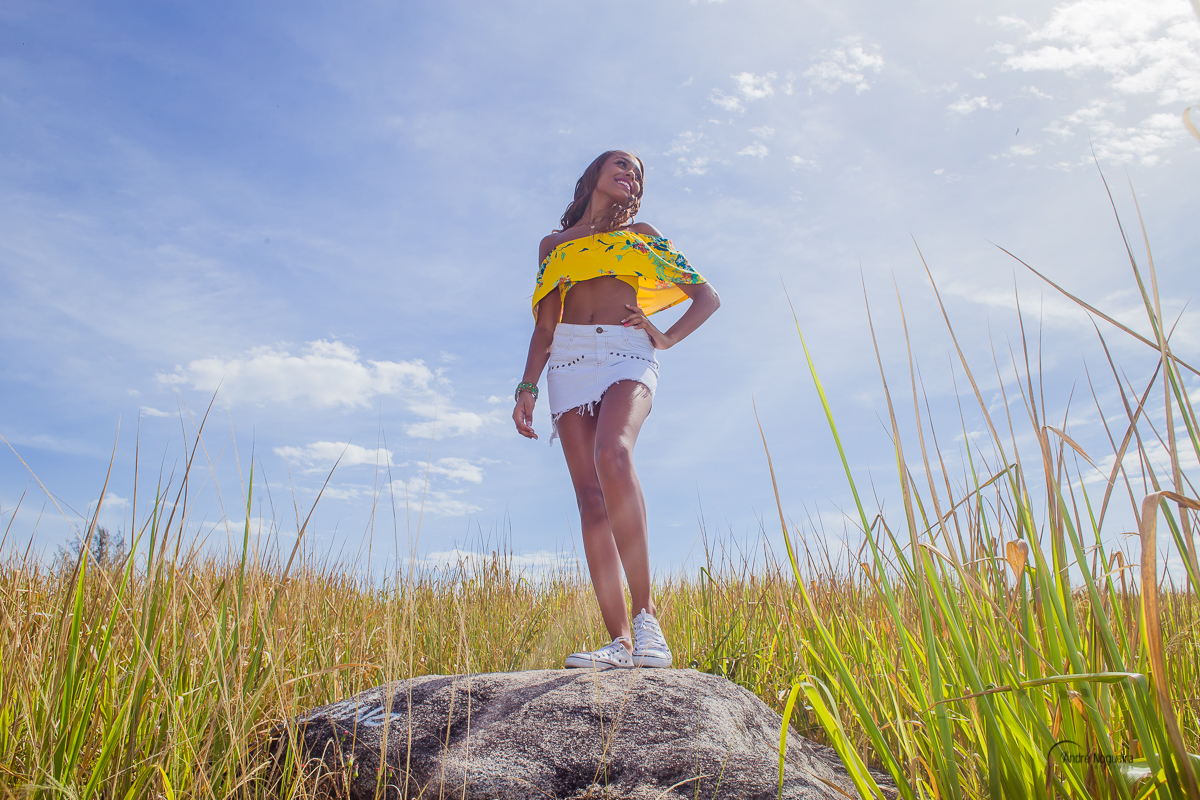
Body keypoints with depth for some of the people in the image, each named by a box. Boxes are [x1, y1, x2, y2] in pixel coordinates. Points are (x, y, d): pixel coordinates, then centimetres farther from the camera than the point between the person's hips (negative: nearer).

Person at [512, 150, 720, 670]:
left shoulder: (642, 234, 22)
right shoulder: (554, 244, 24)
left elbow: (707, 297, 19)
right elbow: (545, 325, 17)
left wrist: (669, 338, 1)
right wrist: (527, 387, 4)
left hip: (628, 354, -2)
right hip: (570, 359, 2)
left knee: (612, 453, -34)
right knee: (590, 496, -12)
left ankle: (647, 614, -32)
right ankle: (621, 642, -14)